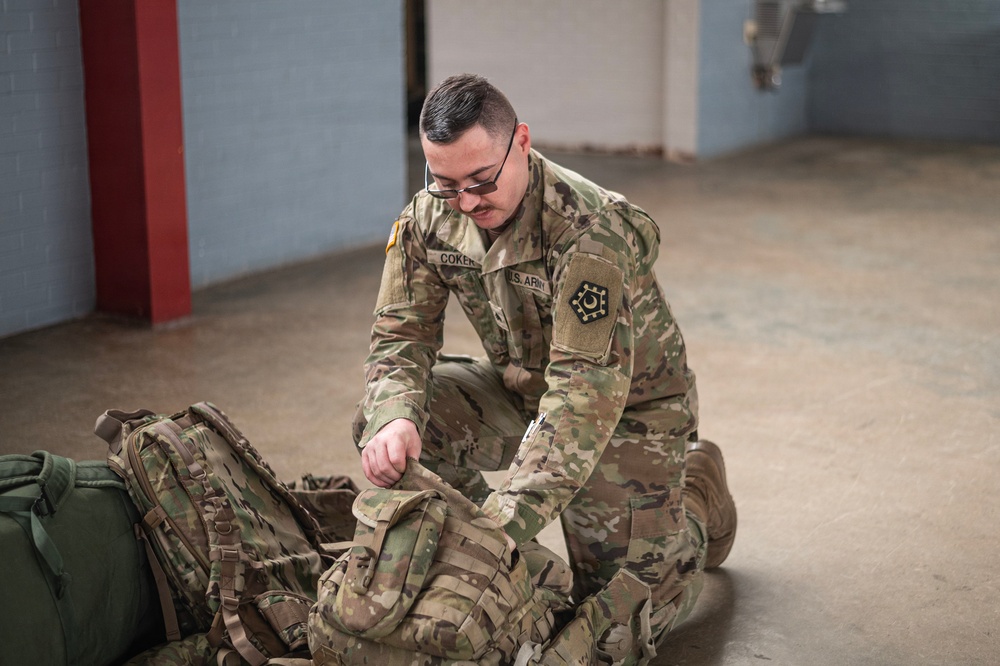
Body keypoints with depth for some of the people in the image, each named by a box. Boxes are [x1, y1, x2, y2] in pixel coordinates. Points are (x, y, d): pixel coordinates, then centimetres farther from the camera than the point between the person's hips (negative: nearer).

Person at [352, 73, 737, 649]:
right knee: (382, 420, -19)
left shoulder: (592, 230, -34)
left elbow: (588, 390, -39)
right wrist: (395, 419, -35)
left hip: (629, 405, -5)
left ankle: (697, 492, 24)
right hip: (520, 389, 5)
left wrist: (503, 523, -47)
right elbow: (401, 334, -10)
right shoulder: (429, 218, -13)